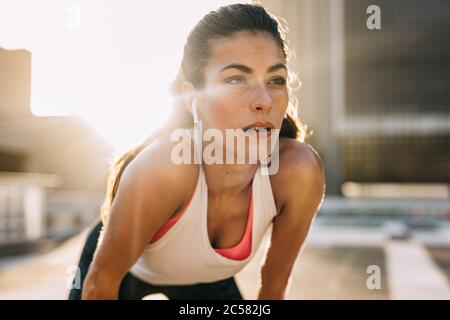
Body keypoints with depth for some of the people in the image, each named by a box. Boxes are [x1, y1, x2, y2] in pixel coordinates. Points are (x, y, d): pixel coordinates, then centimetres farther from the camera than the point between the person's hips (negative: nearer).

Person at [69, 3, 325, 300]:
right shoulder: (164, 165, -44)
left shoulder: (299, 171, -33)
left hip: (208, 275, 3)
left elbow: (276, 279, -13)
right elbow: (101, 281, -26)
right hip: (128, 268, -2)